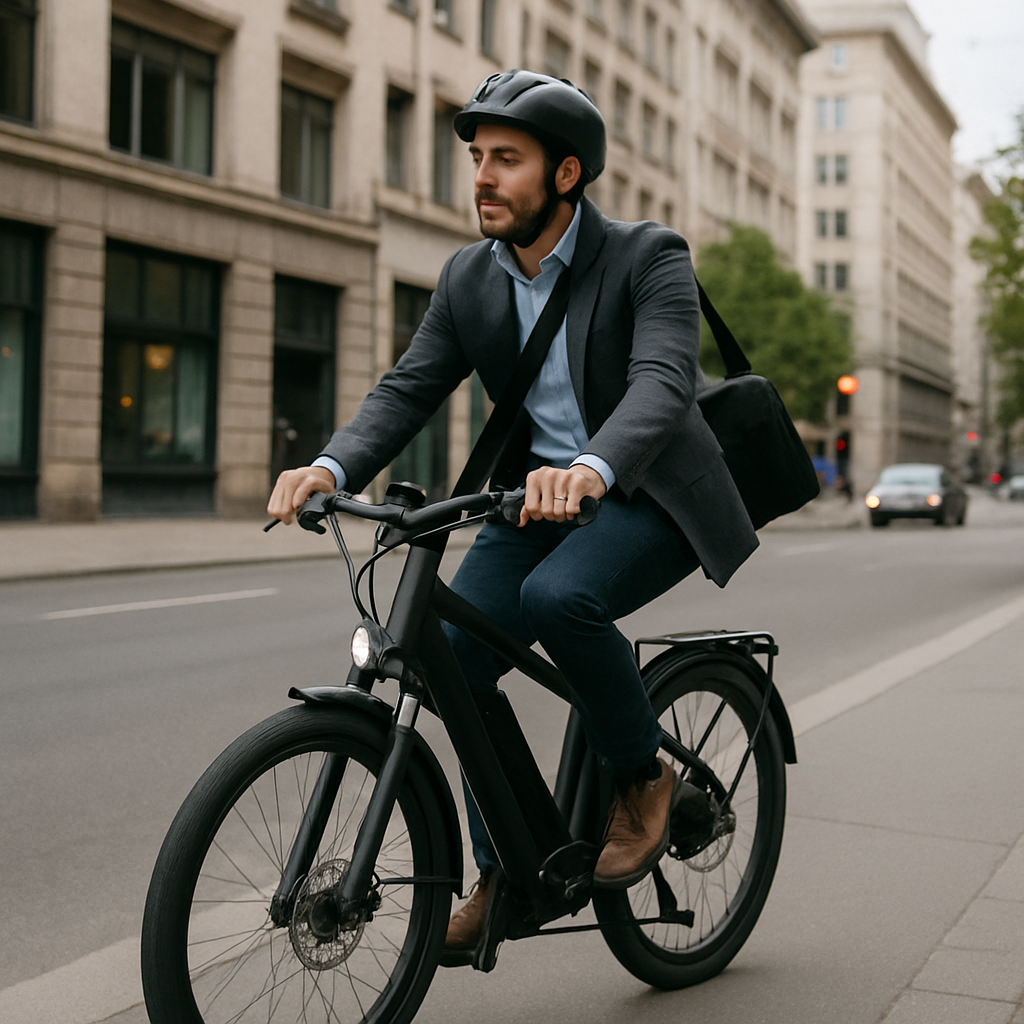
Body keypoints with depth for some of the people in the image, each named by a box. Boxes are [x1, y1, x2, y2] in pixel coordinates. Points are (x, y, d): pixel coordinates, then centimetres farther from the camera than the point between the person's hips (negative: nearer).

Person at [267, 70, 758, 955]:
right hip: (539, 494, 5)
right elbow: (409, 388, -5)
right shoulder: (469, 277, 1)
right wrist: (331, 468, -26)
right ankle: (507, 873, 6)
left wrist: (591, 469, -53)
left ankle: (643, 777, -7)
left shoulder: (649, 258, -15)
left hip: (645, 495, -5)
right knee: (452, 654, -12)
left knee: (559, 595, -34)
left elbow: (663, 382, -31)